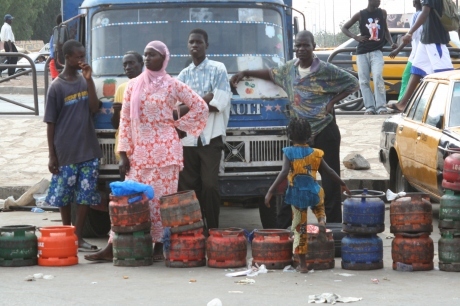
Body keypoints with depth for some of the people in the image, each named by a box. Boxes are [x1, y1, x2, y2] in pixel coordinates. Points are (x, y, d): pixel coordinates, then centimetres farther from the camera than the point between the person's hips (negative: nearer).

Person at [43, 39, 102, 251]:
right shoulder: (57, 87, -7)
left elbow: (94, 108, -5)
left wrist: (89, 79, -13)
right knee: (64, 195, 4)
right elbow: (50, 123, -4)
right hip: (66, 152, -4)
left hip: (88, 150, 4)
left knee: (86, 195, 1)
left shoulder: (84, 81, 6)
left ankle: (78, 237, 7)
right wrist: (52, 155, -6)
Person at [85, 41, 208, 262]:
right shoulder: (133, 86, 10)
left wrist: (178, 125, 0)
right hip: (139, 152, 3)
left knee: (161, 198, -2)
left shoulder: (172, 85, 1)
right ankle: (113, 247, 0)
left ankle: (159, 246, 4)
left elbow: (200, 106, 4)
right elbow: (125, 120, 8)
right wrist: (123, 154, 3)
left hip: (165, 151, -3)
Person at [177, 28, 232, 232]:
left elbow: (220, 103, -8)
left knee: (209, 184, -9)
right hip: (187, 137, 4)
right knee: (188, 186, 2)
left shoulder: (218, 69, 3)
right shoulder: (183, 75, 15)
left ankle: (212, 229, -4)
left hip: (211, 137, -4)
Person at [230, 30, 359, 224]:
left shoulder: (326, 70, -8)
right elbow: (272, 74, 27)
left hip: (325, 132, -5)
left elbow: (353, 83, -3)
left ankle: (334, 225, 4)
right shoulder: (290, 68, 8)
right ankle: (283, 224, 12)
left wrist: (332, 102, -10)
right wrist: (246, 74, 23)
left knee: (330, 180, -1)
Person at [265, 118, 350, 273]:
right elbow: (329, 171, 9)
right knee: (319, 207, 38)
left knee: (299, 228, 7)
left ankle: (302, 264, 9)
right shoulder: (315, 153, 3)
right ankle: (321, 220, 3)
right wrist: (343, 184, 24)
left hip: (297, 194, -2)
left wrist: (270, 191, -22)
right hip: (314, 193, 2)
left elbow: (284, 173, -20)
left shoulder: (288, 152, -7)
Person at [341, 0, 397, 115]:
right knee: (364, 81, -3)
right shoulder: (360, 15, -1)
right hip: (362, 52, 0)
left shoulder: (382, 13, 6)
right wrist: (355, 37, -10)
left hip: (376, 51, 0)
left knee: (378, 78, -17)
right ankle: (370, 107, 0)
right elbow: (344, 28, 6)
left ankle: (381, 107, -18)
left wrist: (391, 43, 5)